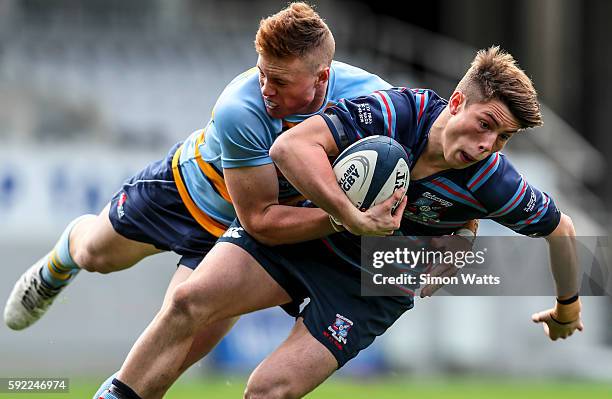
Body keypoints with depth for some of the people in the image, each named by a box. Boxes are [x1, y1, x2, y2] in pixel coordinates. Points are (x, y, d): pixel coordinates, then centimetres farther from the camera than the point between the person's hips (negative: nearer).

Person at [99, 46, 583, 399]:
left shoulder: (492, 182, -22)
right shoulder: (402, 110, -26)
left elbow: (561, 229, -4)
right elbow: (293, 145, -34)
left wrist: (567, 310, 11)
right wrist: (350, 215, -41)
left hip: (371, 291, 0)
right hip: (306, 229, 1)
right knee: (190, 301, -19)